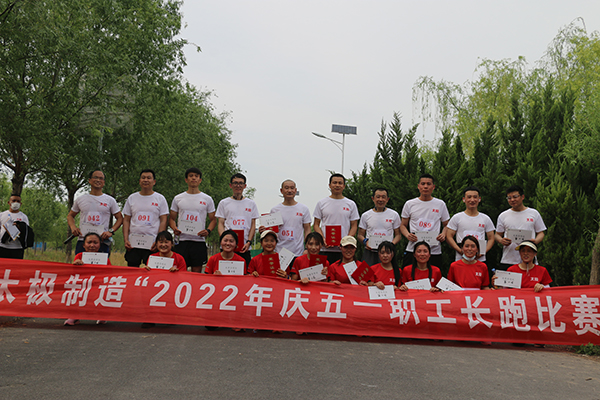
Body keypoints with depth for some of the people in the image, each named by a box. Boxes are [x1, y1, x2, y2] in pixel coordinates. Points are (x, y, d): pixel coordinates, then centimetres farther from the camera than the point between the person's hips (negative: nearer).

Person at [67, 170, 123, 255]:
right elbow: (70, 216, 24)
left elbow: (120, 218, 11)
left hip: (102, 242, -2)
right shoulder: (80, 199, 13)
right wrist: (73, 227, 2)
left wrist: (111, 231, -5)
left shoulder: (110, 200, 8)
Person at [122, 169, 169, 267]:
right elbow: (126, 220, 12)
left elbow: (163, 221, 0)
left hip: (152, 244, -2)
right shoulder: (132, 198, 12)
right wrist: (125, 240, 0)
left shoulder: (160, 199, 5)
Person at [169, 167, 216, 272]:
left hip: (199, 240, -1)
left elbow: (213, 219, 10)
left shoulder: (207, 199, 8)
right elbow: (172, 218, 15)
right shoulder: (178, 198, 11)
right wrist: (174, 228, -6)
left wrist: (208, 231, -9)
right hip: (181, 239, 1)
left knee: (197, 271, 1)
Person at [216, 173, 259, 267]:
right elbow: (221, 224, 5)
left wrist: (248, 242, -5)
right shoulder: (223, 203, 10)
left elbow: (253, 225, 10)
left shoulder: (251, 204, 13)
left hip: (245, 248, 1)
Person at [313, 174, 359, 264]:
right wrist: (323, 239, -11)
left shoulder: (351, 204, 8)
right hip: (325, 248, 0)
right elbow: (316, 224, 7)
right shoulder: (321, 203, 7)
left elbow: (354, 226, 7)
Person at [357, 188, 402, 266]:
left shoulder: (394, 215, 9)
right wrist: (365, 241, -9)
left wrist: (392, 243, -10)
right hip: (370, 253, 1)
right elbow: (360, 235, 13)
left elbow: (398, 235, 10)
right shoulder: (365, 216, 10)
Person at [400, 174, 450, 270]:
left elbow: (446, 225, 16)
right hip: (412, 250, 0)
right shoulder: (409, 204, 7)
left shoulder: (440, 204, 8)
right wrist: (407, 235, -9)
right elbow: (403, 225, 12)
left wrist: (443, 234, -5)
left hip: (434, 251, 0)